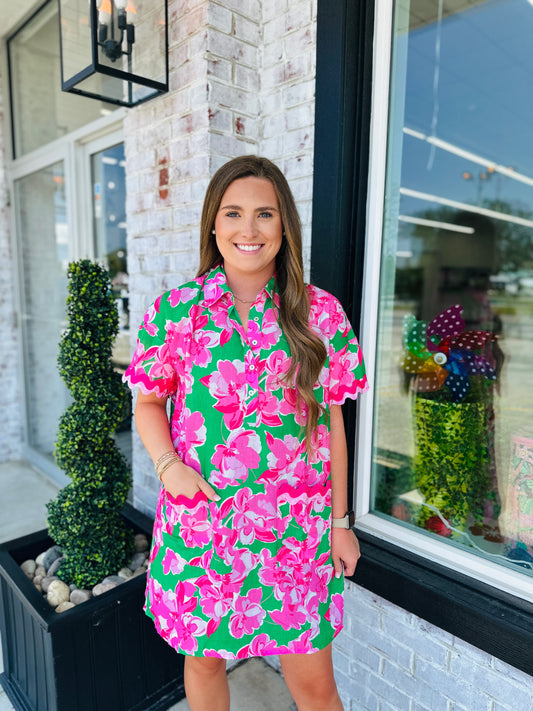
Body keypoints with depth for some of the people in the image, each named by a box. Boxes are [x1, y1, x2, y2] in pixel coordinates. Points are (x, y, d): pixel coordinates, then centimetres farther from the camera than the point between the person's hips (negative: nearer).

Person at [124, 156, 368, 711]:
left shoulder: (320, 314, -4)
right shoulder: (175, 310, -4)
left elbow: (332, 421, 1)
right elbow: (149, 402, 5)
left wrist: (340, 522, 4)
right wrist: (168, 464, -14)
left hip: (295, 531, 0)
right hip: (197, 525, 1)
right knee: (204, 659, 21)